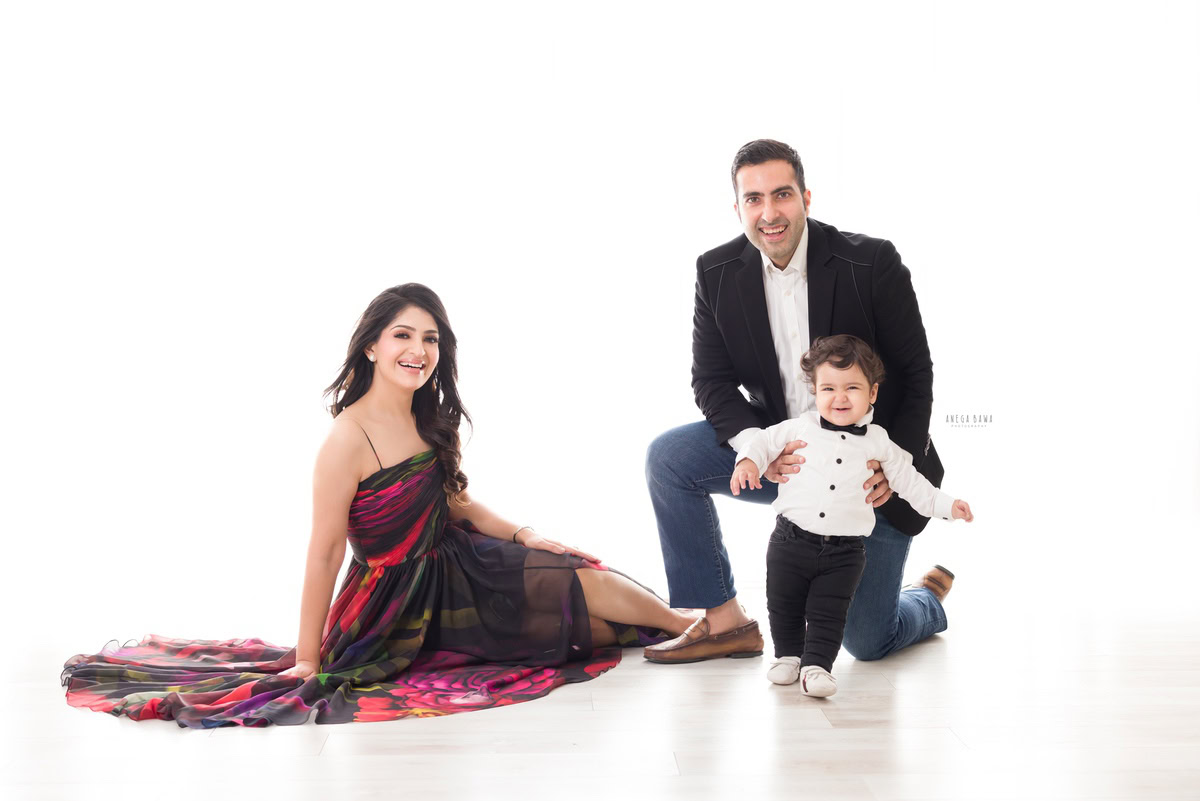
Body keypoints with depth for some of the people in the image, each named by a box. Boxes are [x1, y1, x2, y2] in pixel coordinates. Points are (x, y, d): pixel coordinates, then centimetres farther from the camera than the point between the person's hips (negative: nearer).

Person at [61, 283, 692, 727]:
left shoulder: (428, 419, -1)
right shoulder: (348, 440, -26)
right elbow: (324, 553, -23)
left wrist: (522, 535, 2)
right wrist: (307, 660, -18)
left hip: (451, 566, 7)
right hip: (396, 598, -7)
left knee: (584, 580, 5)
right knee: (569, 624, -2)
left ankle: (684, 623, 30)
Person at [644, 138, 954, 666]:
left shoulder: (873, 262, -18)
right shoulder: (717, 272, -7)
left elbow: (916, 376, -11)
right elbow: (711, 382, -5)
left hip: (871, 467, -4)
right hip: (782, 450, 4)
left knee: (866, 641, -4)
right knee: (668, 456, -17)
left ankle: (928, 598, 35)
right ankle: (725, 622, -5)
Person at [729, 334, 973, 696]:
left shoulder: (878, 443, 4)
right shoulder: (800, 428, 2)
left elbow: (909, 481, 12)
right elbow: (765, 440, 11)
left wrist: (946, 505, 6)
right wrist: (749, 460, -9)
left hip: (845, 549, -1)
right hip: (791, 540, 1)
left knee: (828, 613, -4)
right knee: (783, 606, 11)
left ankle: (816, 665, 1)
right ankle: (788, 654, 29)